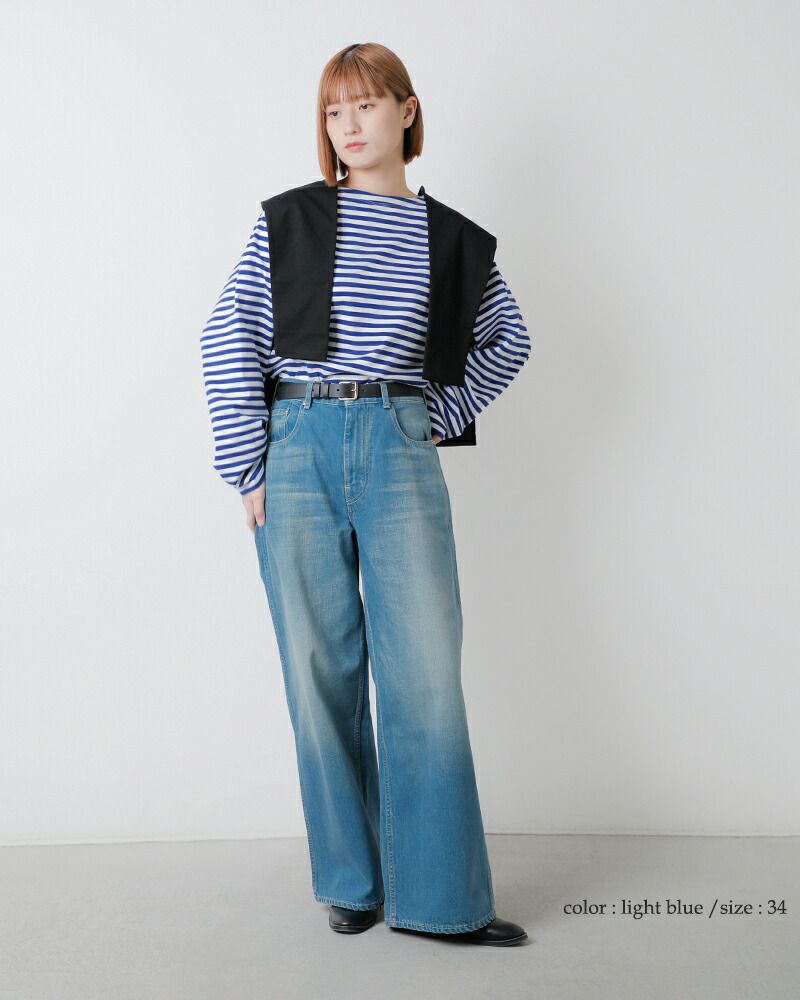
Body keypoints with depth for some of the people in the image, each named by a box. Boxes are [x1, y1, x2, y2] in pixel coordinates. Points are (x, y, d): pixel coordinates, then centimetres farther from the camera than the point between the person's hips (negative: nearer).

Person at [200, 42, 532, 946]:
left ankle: (440, 897, 8)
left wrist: (443, 417, 10)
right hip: (297, 450, 0)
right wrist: (247, 465, -4)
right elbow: (230, 338, 2)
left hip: (401, 454, 1)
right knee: (320, 671, 4)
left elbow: (506, 340, 22)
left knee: (427, 672, -4)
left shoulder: (451, 238, 12)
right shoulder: (289, 220, 8)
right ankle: (352, 881, 18)